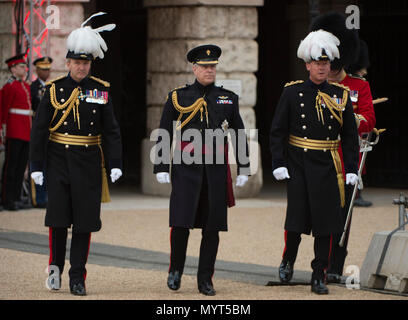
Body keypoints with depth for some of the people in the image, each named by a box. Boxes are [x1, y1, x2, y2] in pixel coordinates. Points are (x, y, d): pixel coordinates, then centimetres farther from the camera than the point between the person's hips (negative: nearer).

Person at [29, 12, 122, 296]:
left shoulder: (101, 91, 4)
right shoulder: (54, 89, 1)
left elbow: (112, 131, 4)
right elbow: (39, 130, 1)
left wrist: (115, 164, -5)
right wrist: (37, 166, -4)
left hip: (89, 164, 1)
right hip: (59, 162, -1)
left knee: (85, 221, 0)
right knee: (58, 218, -2)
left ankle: (78, 279, 6)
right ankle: (55, 267, 20)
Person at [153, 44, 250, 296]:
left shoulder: (228, 98, 10)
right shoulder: (179, 97, 4)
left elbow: (239, 135, 14)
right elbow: (164, 135, 4)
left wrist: (244, 169, 8)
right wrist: (161, 168, -3)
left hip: (217, 167, 2)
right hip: (186, 167, -2)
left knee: (212, 226, 2)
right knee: (181, 222, -7)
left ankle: (205, 280, 10)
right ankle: (176, 270, 14)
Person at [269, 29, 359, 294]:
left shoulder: (341, 95, 4)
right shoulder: (292, 92, 0)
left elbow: (350, 135, 7)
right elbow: (277, 131, 1)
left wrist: (351, 169, 0)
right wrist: (278, 163, -7)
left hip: (327, 167, 1)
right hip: (298, 165, -1)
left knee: (325, 222, 0)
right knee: (296, 216, 0)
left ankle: (319, 277, 5)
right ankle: (289, 260, 27)